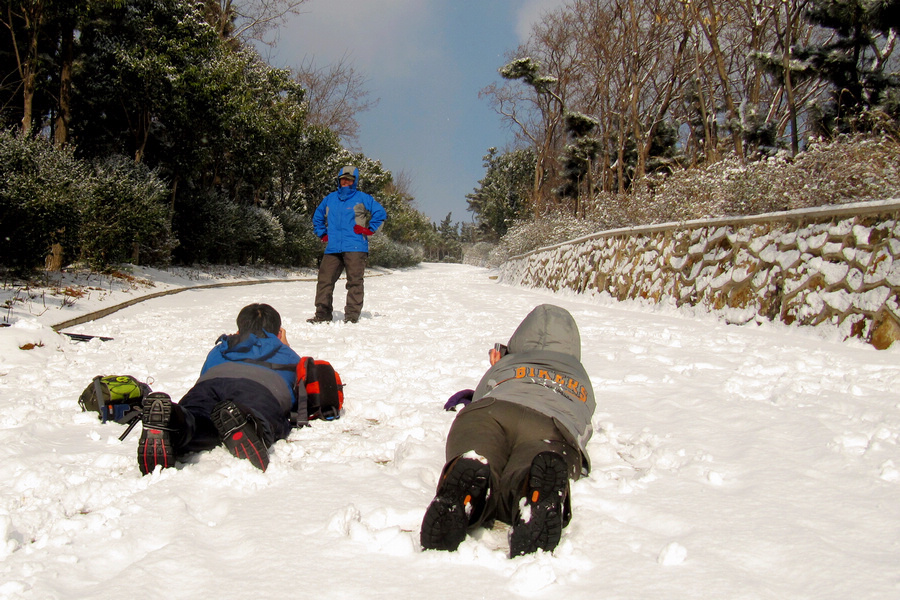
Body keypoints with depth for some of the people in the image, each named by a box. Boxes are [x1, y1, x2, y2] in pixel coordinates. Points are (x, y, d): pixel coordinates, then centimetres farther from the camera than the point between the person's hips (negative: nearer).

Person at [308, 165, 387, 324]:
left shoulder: (363, 198, 6)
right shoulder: (330, 199, 19)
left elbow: (381, 214, 5)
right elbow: (317, 217, 33)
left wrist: (369, 229, 0)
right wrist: (323, 234, 21)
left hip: (355, 248, -4)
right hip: (332, 249, 4)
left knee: (354, 282, -5)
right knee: (324, 280, -2)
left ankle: (352, 316, -2)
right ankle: (322, 315, 3)